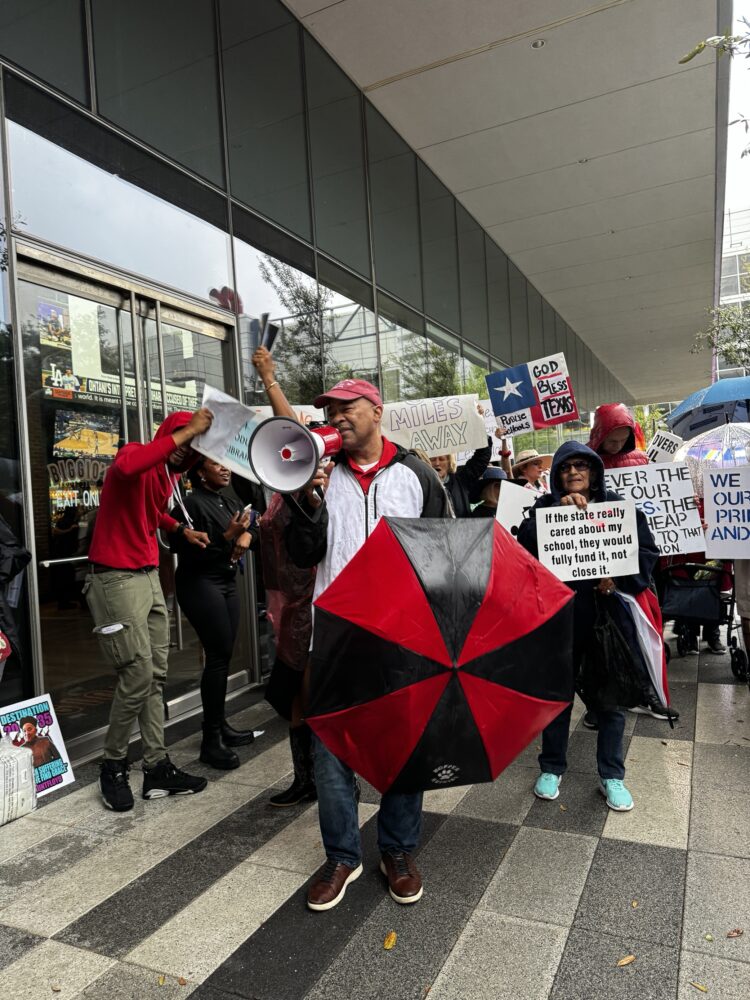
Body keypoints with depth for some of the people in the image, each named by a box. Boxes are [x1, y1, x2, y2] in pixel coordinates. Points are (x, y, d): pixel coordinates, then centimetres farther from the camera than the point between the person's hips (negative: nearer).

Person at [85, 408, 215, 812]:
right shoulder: (136, 453, -13)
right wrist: (186, 430, -34)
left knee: (156, 676, 9)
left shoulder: (170, 474, 12)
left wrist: (181, 529, 15)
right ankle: (113, 766, 13)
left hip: (149, 576, 9)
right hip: (116, 578, -9)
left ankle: (157, 767, 17)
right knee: (138, 675, -8)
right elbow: (126, 468, -40)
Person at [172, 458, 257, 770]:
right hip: (200, 584, -8)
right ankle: (211, 741, -4)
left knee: (223, 655, 8)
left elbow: (252, 526, 23)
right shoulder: (192, 503, -12)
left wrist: (246, 536, 1)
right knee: (219, 655, -11)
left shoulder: (228, 499, 11)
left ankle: (220, 726, 19)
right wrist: (227, 536, -24)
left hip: (226, 582, 8)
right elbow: (191, 551, -18)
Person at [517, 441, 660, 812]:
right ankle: (552, 768, 28)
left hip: (609, 611, 1)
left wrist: (619, 578, -13)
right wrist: (559, 512, -25)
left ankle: (611, 776, 26)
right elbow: (526, 542, -15)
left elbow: (648, 551, 2)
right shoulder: (546, 506, 3)